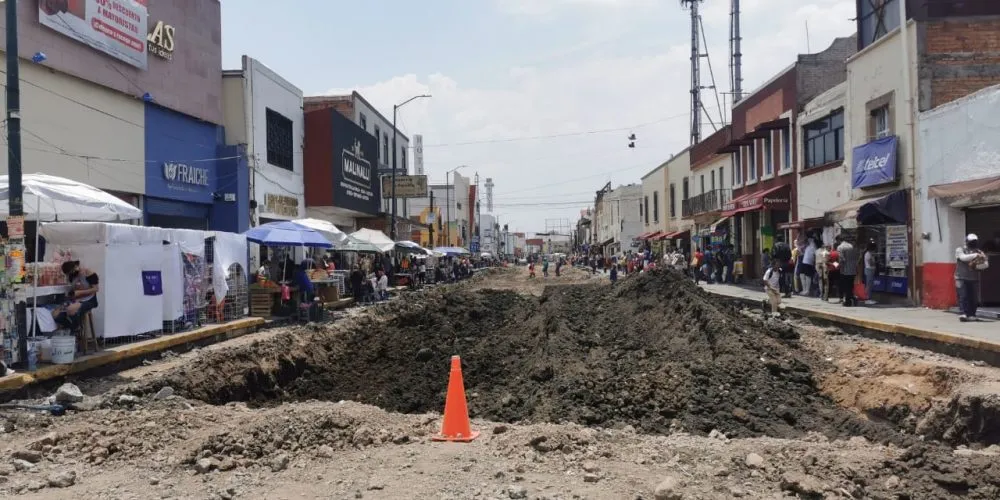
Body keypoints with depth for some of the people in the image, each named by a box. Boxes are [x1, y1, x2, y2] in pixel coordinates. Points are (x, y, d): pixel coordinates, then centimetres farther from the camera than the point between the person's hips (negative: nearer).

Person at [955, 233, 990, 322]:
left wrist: (977, 266, -18)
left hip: (974, 279, 4)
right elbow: (963, 257, -20)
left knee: (974, 298, 3)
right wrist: (975, 255, -29)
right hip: (961, 278, -4)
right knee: (963, 296, -11)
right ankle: (964, 314, -16)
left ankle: (971, 315, 10)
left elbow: (986, 264, 0)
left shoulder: (979, 252, 10)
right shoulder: (960, 250, 2)